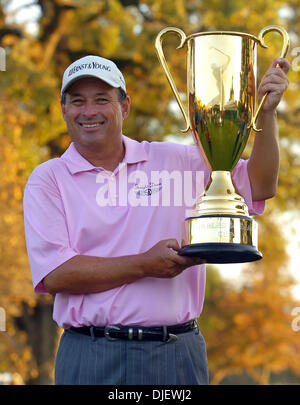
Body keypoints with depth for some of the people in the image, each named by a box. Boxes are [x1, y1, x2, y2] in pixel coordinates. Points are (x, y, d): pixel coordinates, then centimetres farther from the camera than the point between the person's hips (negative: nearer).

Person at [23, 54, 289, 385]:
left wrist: (267, 112, -1)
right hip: (91, 355, -2)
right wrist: (145, 265, -14)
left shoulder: (174, 160, 10)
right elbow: (53, 275, -9)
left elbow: (259, 187, 11)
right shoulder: (48, 180, 3)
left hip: (177, 354, 2)